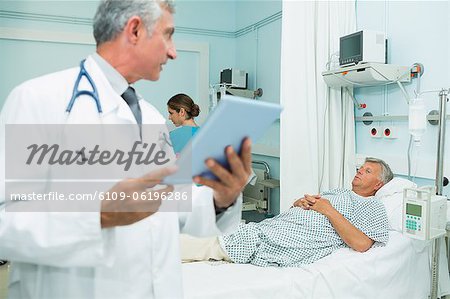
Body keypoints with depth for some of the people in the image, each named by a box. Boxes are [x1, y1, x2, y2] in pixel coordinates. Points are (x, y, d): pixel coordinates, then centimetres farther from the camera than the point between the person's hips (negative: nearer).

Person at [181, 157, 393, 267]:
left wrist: (329, 211, -8)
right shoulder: (336, 192, 29)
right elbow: (294, 206, 29)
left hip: (283, 250, -7)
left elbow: (361, 244, -12)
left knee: (210, 245, -14)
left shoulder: (374, 208, 7)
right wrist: (303, 202, 6)